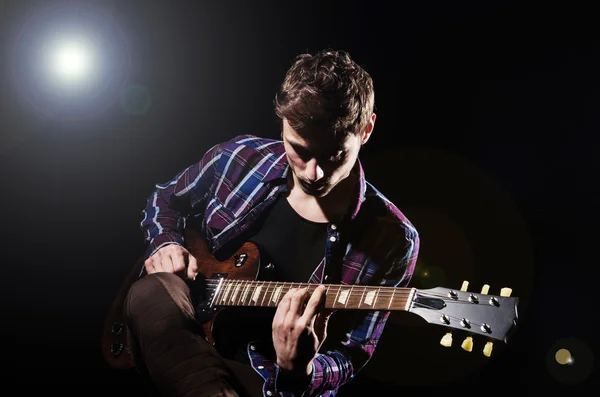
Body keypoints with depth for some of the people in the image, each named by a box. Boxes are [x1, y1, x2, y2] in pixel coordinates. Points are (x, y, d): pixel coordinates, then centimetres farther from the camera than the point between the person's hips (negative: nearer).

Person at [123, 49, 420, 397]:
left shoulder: (392, 241, -11)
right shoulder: (238, 158, -3)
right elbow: (166, 200, 17)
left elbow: (352, 356, -6)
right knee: (155, 292, -30)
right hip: (177, 347, 4)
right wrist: (166, 244, -4)